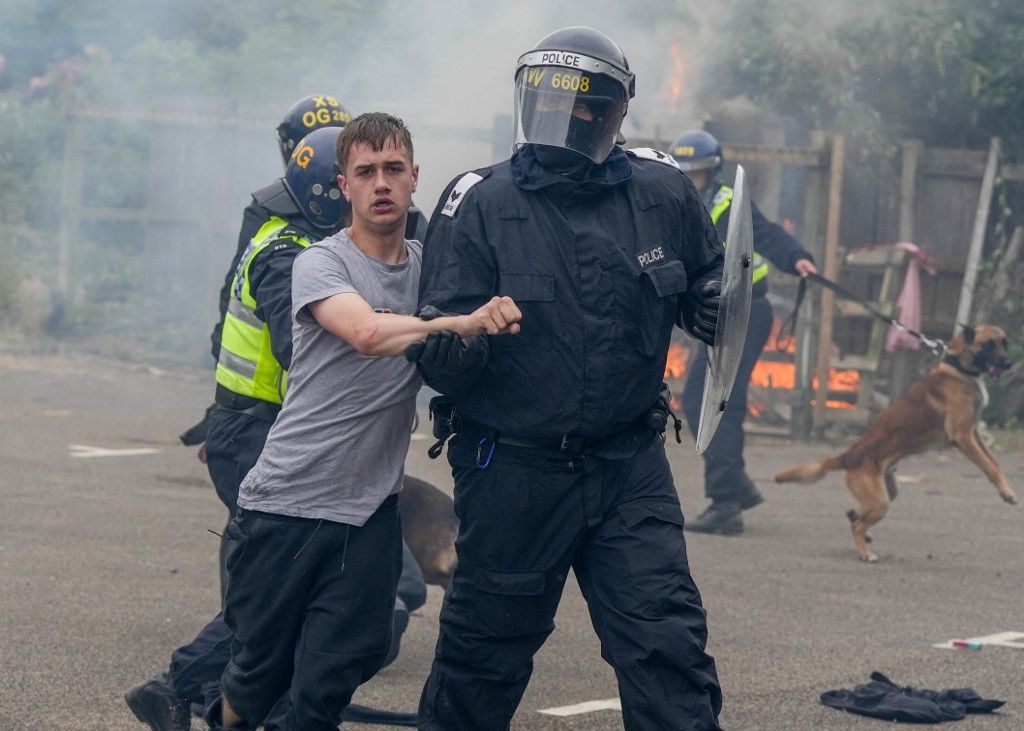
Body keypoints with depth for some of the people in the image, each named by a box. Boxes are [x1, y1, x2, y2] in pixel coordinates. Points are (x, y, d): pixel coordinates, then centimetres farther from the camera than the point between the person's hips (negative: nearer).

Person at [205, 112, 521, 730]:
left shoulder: (430, 266, 10)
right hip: (288, 501, -4)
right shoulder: (320, 264, -9)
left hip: (370, 511, 4)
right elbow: (368, 332, -28)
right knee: (262, 666, 6)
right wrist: (469, 322, -38)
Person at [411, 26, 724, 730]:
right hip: (515, 471, -2)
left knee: (666, 643, -5)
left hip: (629, 467, 2)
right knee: (486, 653, 9)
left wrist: (720, 306, -6)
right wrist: (455, 348, -35)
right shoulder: (480, 203, -9)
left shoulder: (662, 193, -1)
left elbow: (706, 283, 18)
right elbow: (439, 361, -11)